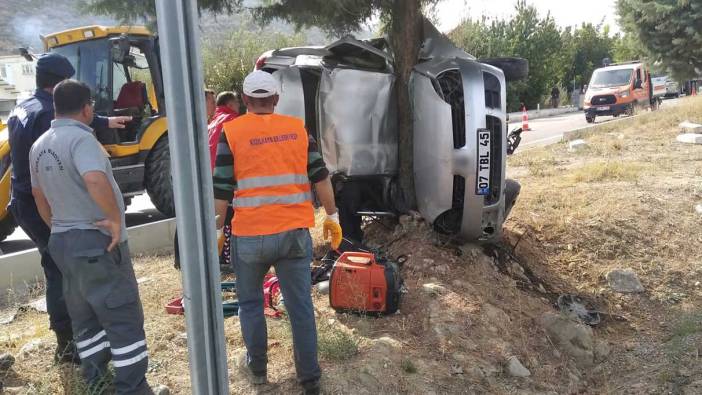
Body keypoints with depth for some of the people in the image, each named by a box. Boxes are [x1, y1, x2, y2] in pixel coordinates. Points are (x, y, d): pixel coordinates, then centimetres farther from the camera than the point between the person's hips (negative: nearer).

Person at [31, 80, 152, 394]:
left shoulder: (39, 146, 11)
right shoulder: (80, 138, -17)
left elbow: (39, 197, 21)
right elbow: (96, 181, -36)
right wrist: (115, 218, -24)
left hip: (60, 242, 9)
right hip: (97, 241, -9)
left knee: (84, 317, 17)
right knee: (123, 318, 0)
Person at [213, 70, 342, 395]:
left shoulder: (232, 132, -2)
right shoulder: (297, 128, 6)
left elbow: (221, 189, -4)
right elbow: (320, 176, 5)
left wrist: (216, 230, 6)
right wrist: (332, 216, 14)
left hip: (250, 235, -2)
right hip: (295, 232, 2)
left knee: (250, 302, 20)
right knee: (301, 306, 9)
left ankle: (257, 367, 32)